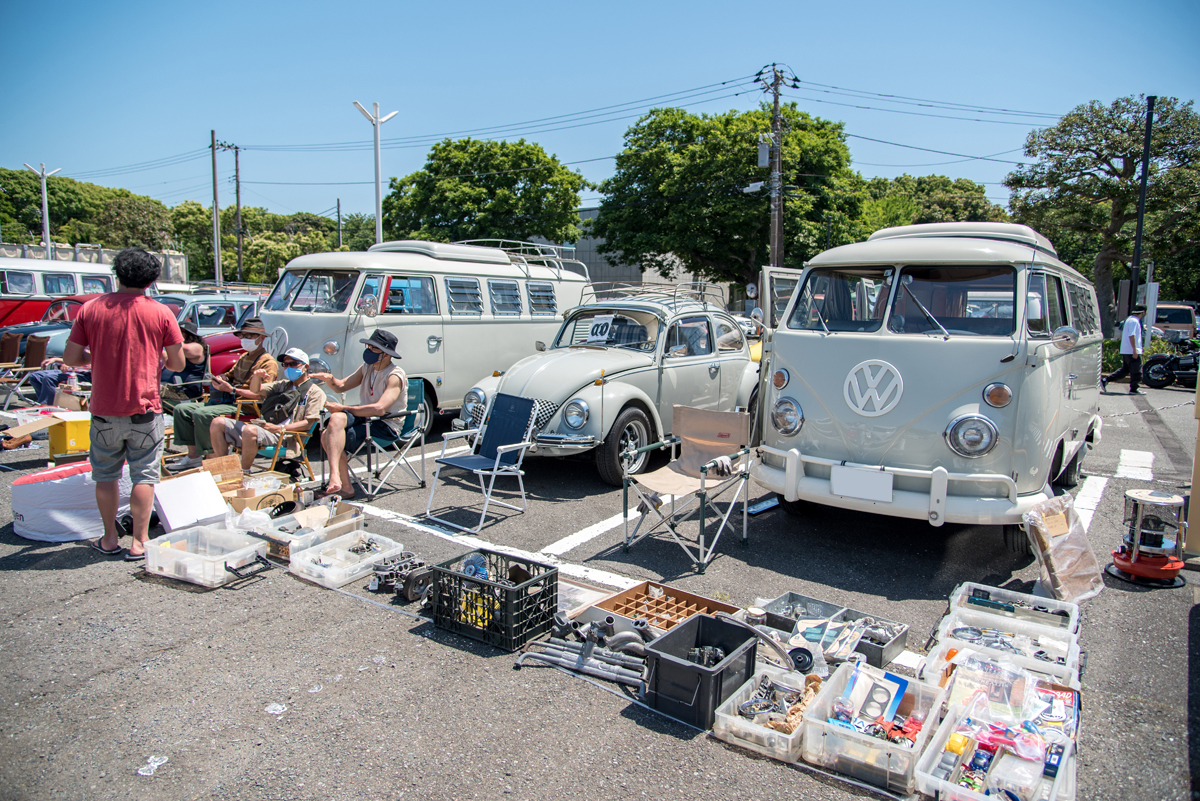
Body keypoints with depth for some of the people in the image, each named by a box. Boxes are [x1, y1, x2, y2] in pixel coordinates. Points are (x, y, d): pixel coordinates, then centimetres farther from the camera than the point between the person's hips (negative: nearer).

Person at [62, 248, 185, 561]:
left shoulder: (91, 309, -1)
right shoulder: (161, 313, -5)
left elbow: (70, 358, 0)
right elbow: (178, 363, -2)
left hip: (104, 410, 2)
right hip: (145, 409, -1)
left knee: (105, 475, 16)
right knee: (144, 474, 7)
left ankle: (109, 539, 23)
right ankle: (139, 542, 7)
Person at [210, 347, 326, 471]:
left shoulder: (315, 392, 5)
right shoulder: (283, 385, 29)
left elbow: (308, 423, -6)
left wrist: (279, 428, -17)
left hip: (281, 436, -8)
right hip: (263, 427, 8)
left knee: (250, 430, -38)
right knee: (218, 423, -3)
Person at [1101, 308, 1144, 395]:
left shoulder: (1128, 319, 15)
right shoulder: (1134, 321, -15)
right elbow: (1131, 336, -23)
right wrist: (1135, 350, -25)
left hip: (1125, 351, 10)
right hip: (1132, 351, -10)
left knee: (1125, 369, 13)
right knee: (1136, 371, 0)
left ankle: (1105, 380, 6)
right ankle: (1134, 389, 8)